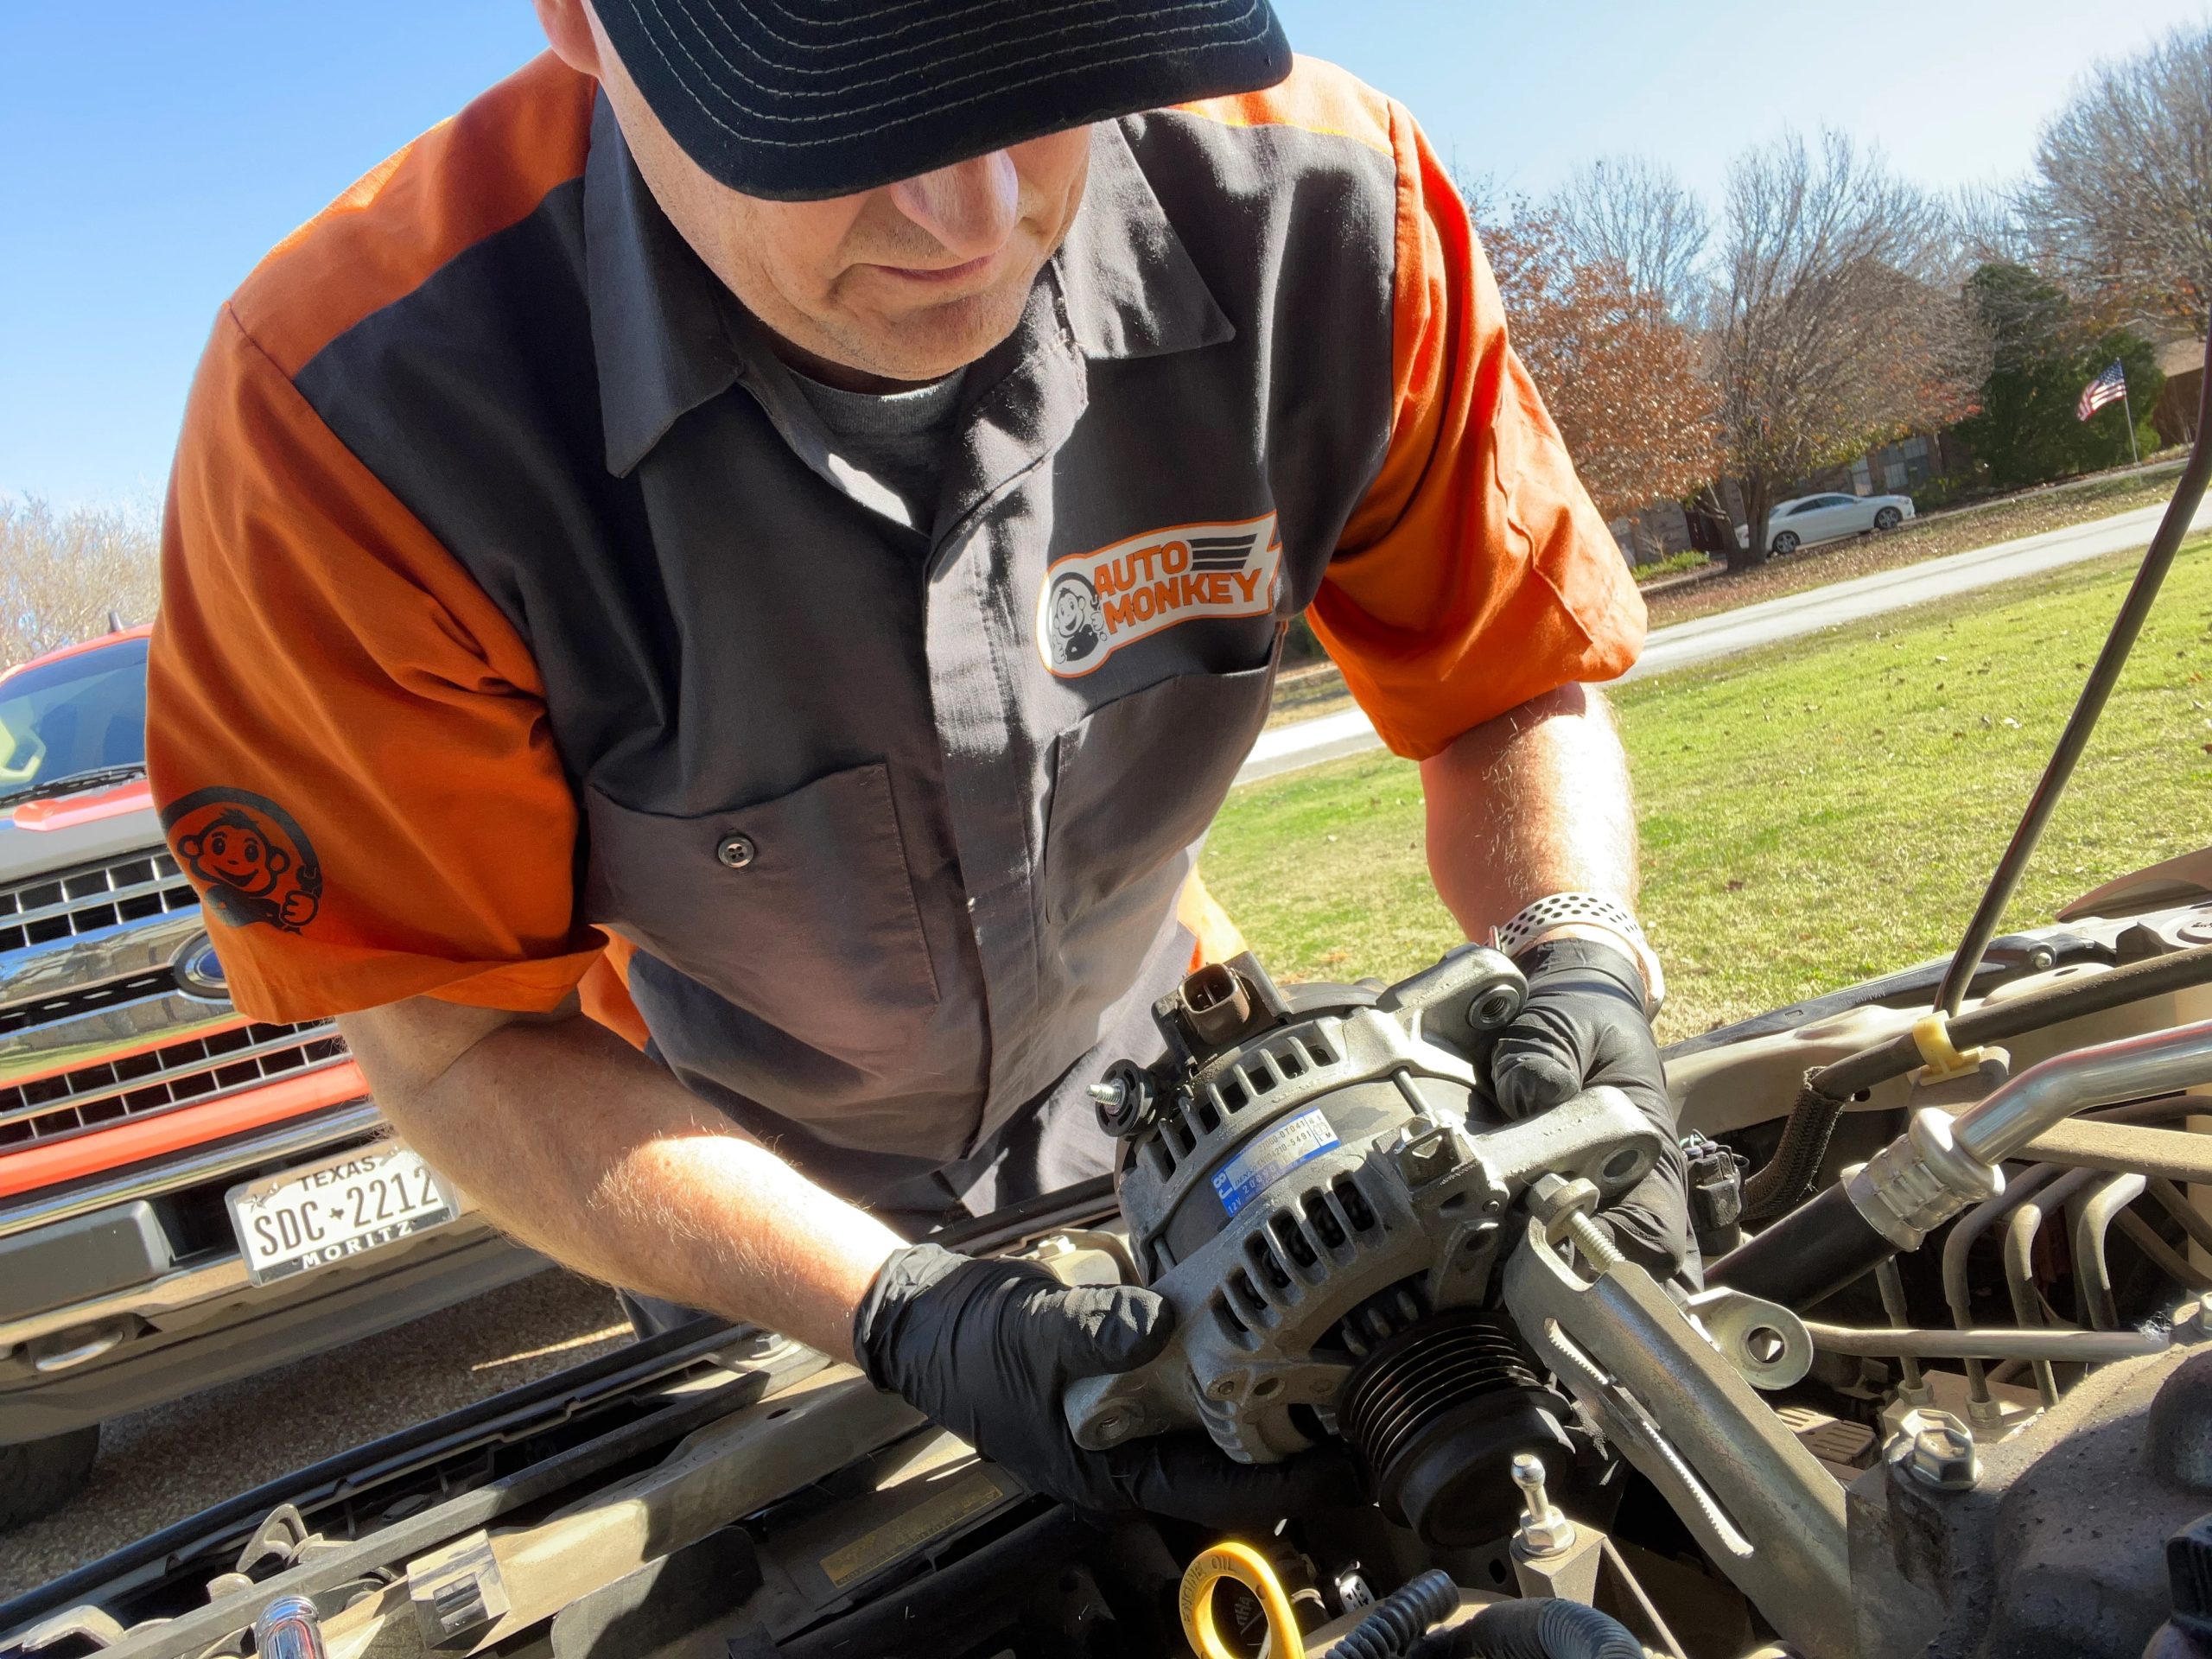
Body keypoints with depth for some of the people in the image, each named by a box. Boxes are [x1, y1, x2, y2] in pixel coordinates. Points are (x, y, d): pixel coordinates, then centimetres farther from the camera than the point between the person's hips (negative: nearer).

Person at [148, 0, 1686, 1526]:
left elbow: (1513, 690, -15)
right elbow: (460, 1035, -25)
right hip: (737, 1186, -1)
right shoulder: (347, 410, -34)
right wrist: (895, 1310, -36)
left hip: (1144, 1086, 2)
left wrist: (1582, 965, -35)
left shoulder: (1317, 210, -27)